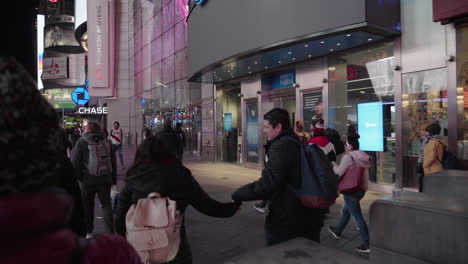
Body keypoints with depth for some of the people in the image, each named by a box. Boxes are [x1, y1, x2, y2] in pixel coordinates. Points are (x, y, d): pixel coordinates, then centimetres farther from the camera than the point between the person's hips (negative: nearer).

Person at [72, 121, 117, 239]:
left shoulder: (81, 142, -2)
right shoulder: (107, 142, 7)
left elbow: (75, 162, -6)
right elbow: (113, 162, 9)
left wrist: (78, 177, 3)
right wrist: (113, 180, 14)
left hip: (88, 180, -2)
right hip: (105, 179, 2)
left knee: (87, 206, 13)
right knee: (106, 204, 8)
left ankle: (88, 232, 22)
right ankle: (110, 232, 2)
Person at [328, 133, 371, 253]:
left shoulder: (348, 157, -19)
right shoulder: (363, 156, 5)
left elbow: (339, 172, -16)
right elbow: (356, 171, 10)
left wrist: (334, 165, 3)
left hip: (351, 190, -9)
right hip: (361, 188, 9)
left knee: (357, 216, -3)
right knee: (346, 210, 24)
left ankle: (367, 244, 1)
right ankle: (338, 231, 42)